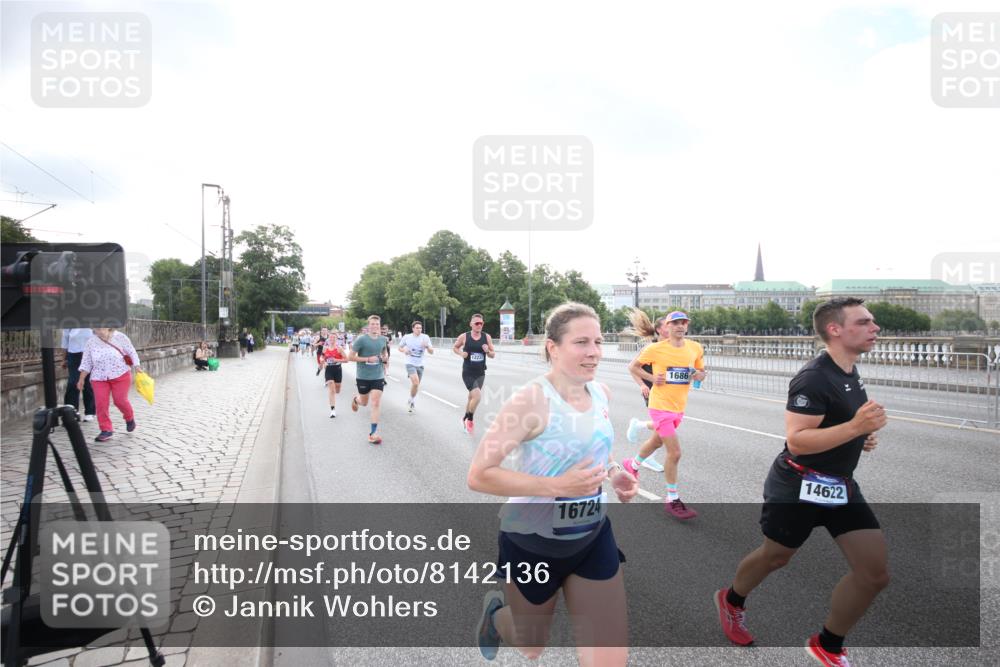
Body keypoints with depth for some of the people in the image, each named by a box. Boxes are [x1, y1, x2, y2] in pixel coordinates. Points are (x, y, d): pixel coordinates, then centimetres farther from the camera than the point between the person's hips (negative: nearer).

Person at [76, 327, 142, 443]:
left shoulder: (119, 337, -2)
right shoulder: (91, 342, 3)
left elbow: (131, 352, 4)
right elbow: (86, 362, 8)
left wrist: (137, 367, -4)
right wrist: (81, 379, 5)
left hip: (120, 375, -2)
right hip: (99, 377, 3)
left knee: (120, 400, -3)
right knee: (101, 403, -6)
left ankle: (130, 418, 28)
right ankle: (106, 430, 4)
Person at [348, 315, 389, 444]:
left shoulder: (383, 339, 1)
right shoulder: (361, 339, -13)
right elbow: (350, 357, -12)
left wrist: (386, 358, -2)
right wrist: (368, 359, -19)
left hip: (378, 376, 2)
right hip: (363, 376, -2)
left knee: (376, 403, -7)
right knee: (364, 402, 16)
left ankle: (373, 433, 0)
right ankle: (355, 400, 54)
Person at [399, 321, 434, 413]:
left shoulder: (425, 337, -4)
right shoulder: (407, 337, -5)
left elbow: (431, 352, -5)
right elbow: (400, 347, 10)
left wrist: (427, 346, -26)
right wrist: (404, 350, -13)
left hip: (420, 365, 3)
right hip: (410, 364, -3)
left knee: (416, 385, 14)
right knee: (415, 382, -23)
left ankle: (412, 402, 38)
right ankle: (412, 400, 1)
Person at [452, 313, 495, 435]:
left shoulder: (487, 337, -1)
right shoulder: (464, 337, -7)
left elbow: (493, 354, 5)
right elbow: (454, 347, 10)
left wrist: (488, 351, -17)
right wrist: (461, 353, -10)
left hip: (480, 373, 4)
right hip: (468, 373, -4)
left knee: (472, 397, 17)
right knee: (477, 396, -20)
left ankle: (465, 419, 42)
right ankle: (471, 419, 5)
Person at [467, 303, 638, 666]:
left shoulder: (601, 393, -4)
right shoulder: (532, 400, -26)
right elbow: (478, 475, -26)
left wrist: (614, 472, -4)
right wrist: (557, 486, -32)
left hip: (593, 537, 5)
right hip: (533, 542, -5)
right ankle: (496, 611, 55)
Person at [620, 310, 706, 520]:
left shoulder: (696, 348, -2)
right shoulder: (655, 348, -13)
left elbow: (701, 372, 12)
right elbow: (632, 366, -1)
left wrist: (699, 375, -11)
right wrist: (652, 378, -14)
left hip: (679, 407, 6)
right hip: (661, 406, -6)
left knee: (656, 441, 26)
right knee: (674, 452, -9)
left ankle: (632, 465, 54)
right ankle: (672, 499, 8)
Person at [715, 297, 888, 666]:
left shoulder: (851, 372, 7)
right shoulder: (813, 378, -23)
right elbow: (796, 441, -29)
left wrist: (863, 436, 7)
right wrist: (854, 428, -35)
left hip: (841, 484, 8)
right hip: (799, 485, -8)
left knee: (876, 572, 3)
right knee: (775, 556, 12)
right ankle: (731, 601, 42)